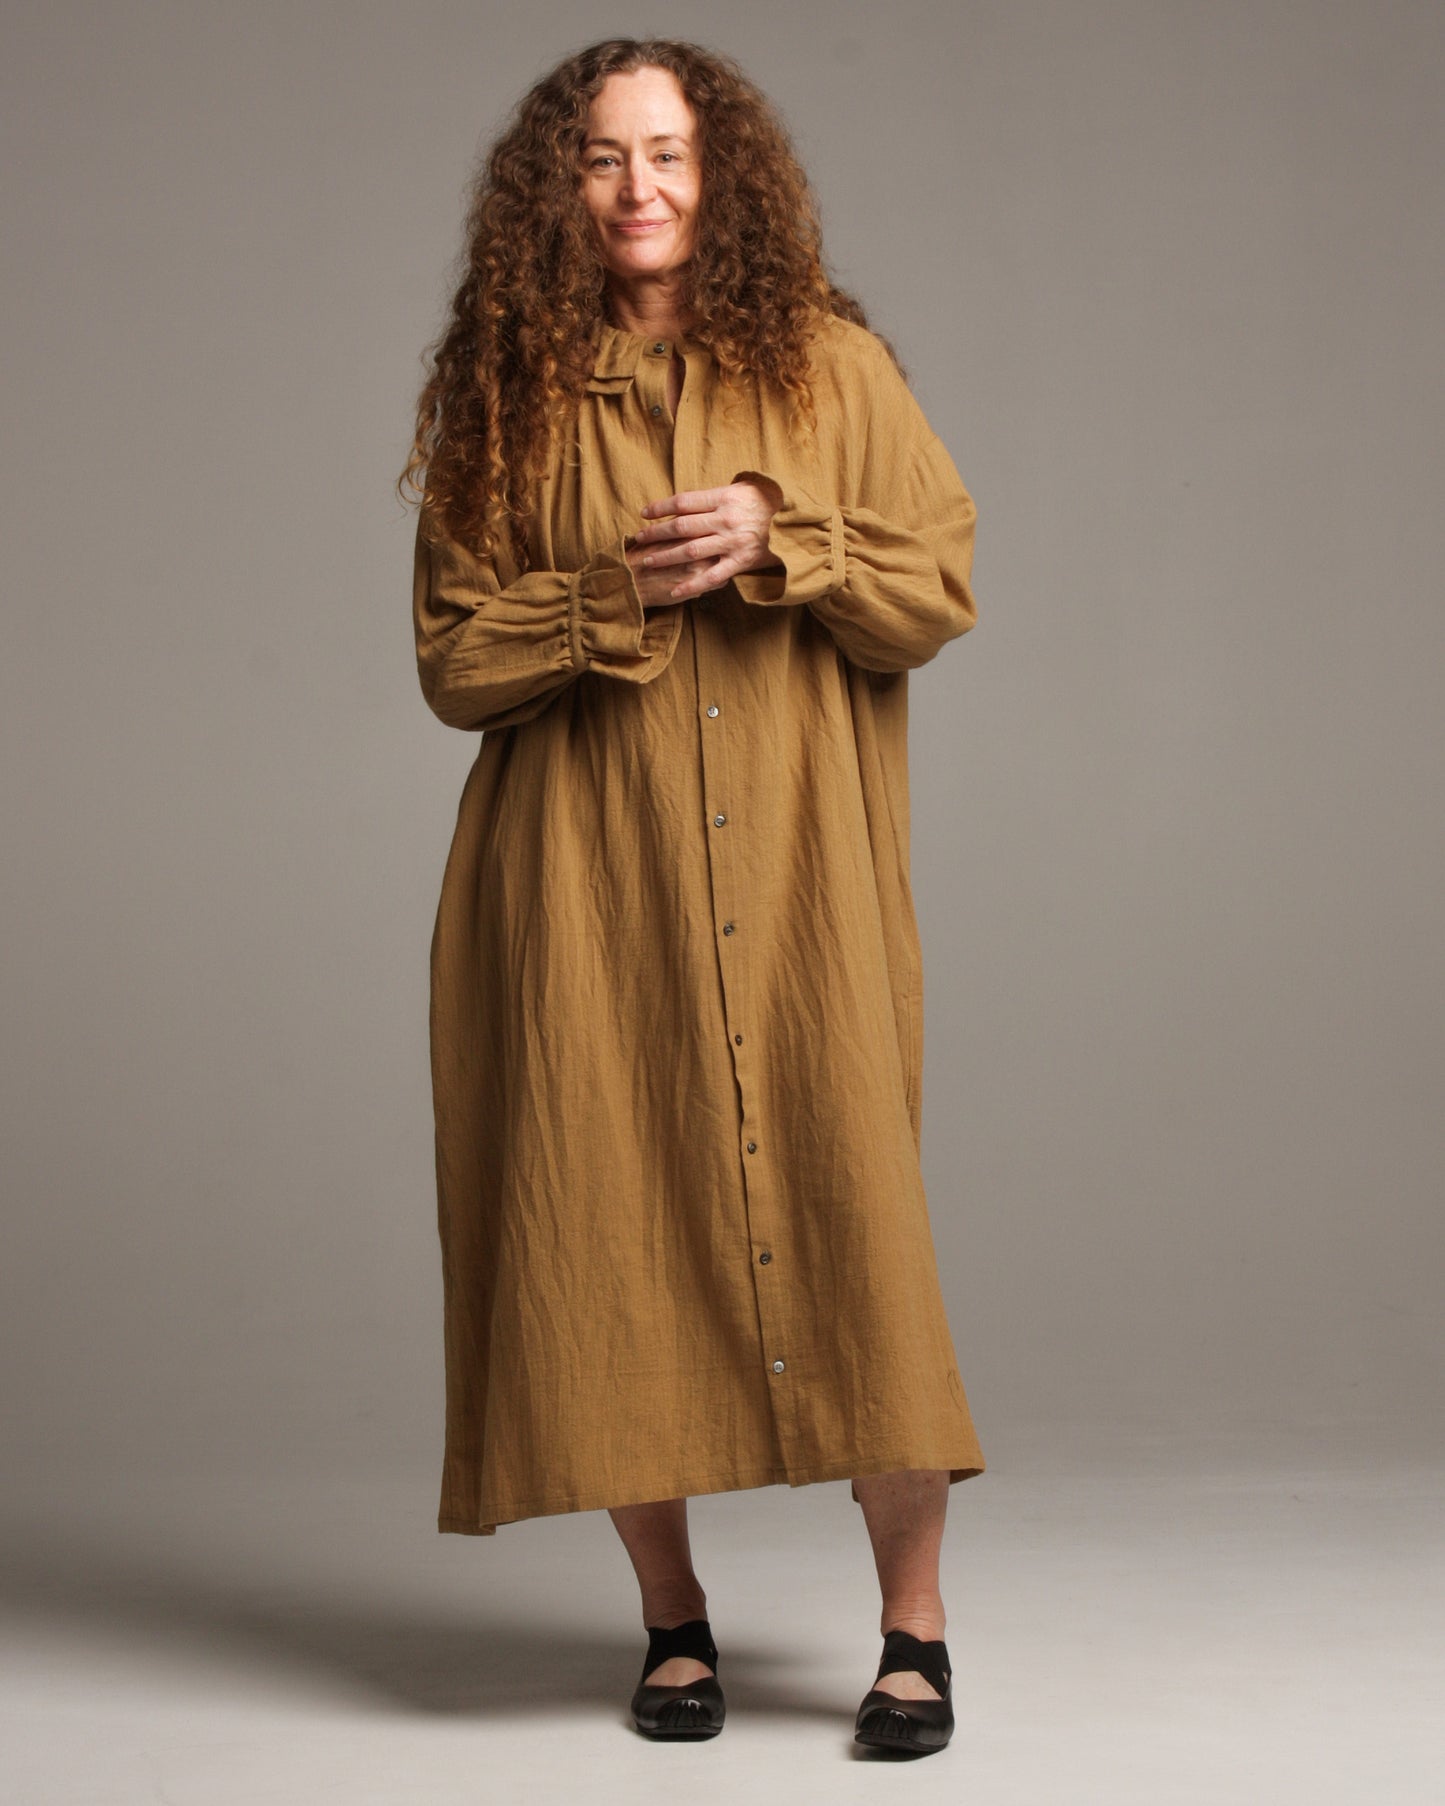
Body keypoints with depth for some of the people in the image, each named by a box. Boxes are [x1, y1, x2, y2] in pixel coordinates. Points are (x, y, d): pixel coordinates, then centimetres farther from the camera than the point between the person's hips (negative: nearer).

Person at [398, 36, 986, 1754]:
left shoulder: (828, 364, 8)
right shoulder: (507, 399, 7)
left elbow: (943, 587, 4)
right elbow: (453, 658, 4)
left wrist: (778, 540, -11)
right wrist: (620, 594, -11)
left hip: (795, 874, 0)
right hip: (584, 890, 1)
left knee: (847, 1218, -6)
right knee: (614, 1232, 1)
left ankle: (914, 1628, 7)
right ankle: (674, 1619, 17)